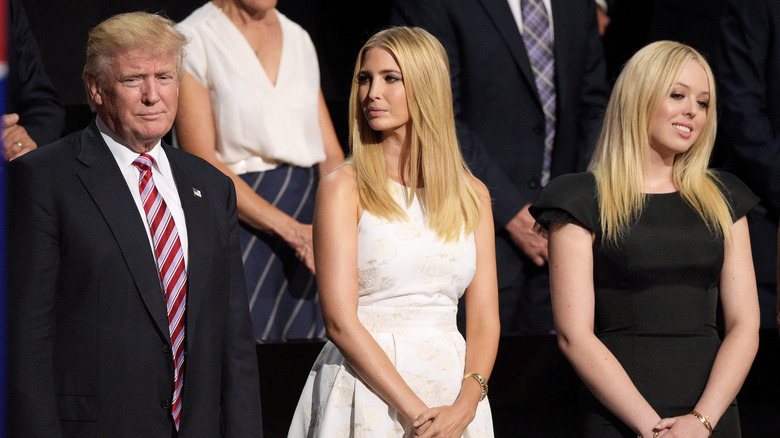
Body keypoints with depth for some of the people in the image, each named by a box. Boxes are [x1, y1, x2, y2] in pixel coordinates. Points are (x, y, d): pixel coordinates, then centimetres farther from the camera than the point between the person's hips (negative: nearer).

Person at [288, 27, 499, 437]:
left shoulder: (471, 195, 8)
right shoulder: (343, 188, -3)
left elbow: (483, 319, 4)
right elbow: (340, 321, -10)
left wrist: (465, 404, -13)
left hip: (454, 396, 3)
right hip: (368, 397, -3)